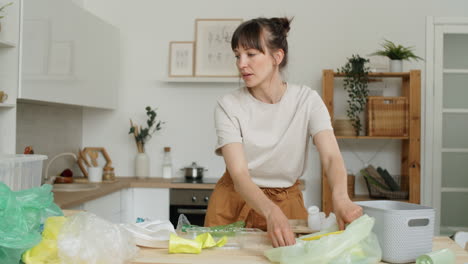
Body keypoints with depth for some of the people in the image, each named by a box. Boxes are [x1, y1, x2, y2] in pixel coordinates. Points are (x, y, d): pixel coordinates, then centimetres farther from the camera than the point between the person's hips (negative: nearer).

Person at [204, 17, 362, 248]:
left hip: (288, 201, 1)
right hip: (235, 201, 0)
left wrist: (340, 197, -41)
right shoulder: (228, 106, -13)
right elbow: (239, 174, -22)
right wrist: (271, 213, -40)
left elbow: (331, 157, -20)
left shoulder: (307, 100, -9)